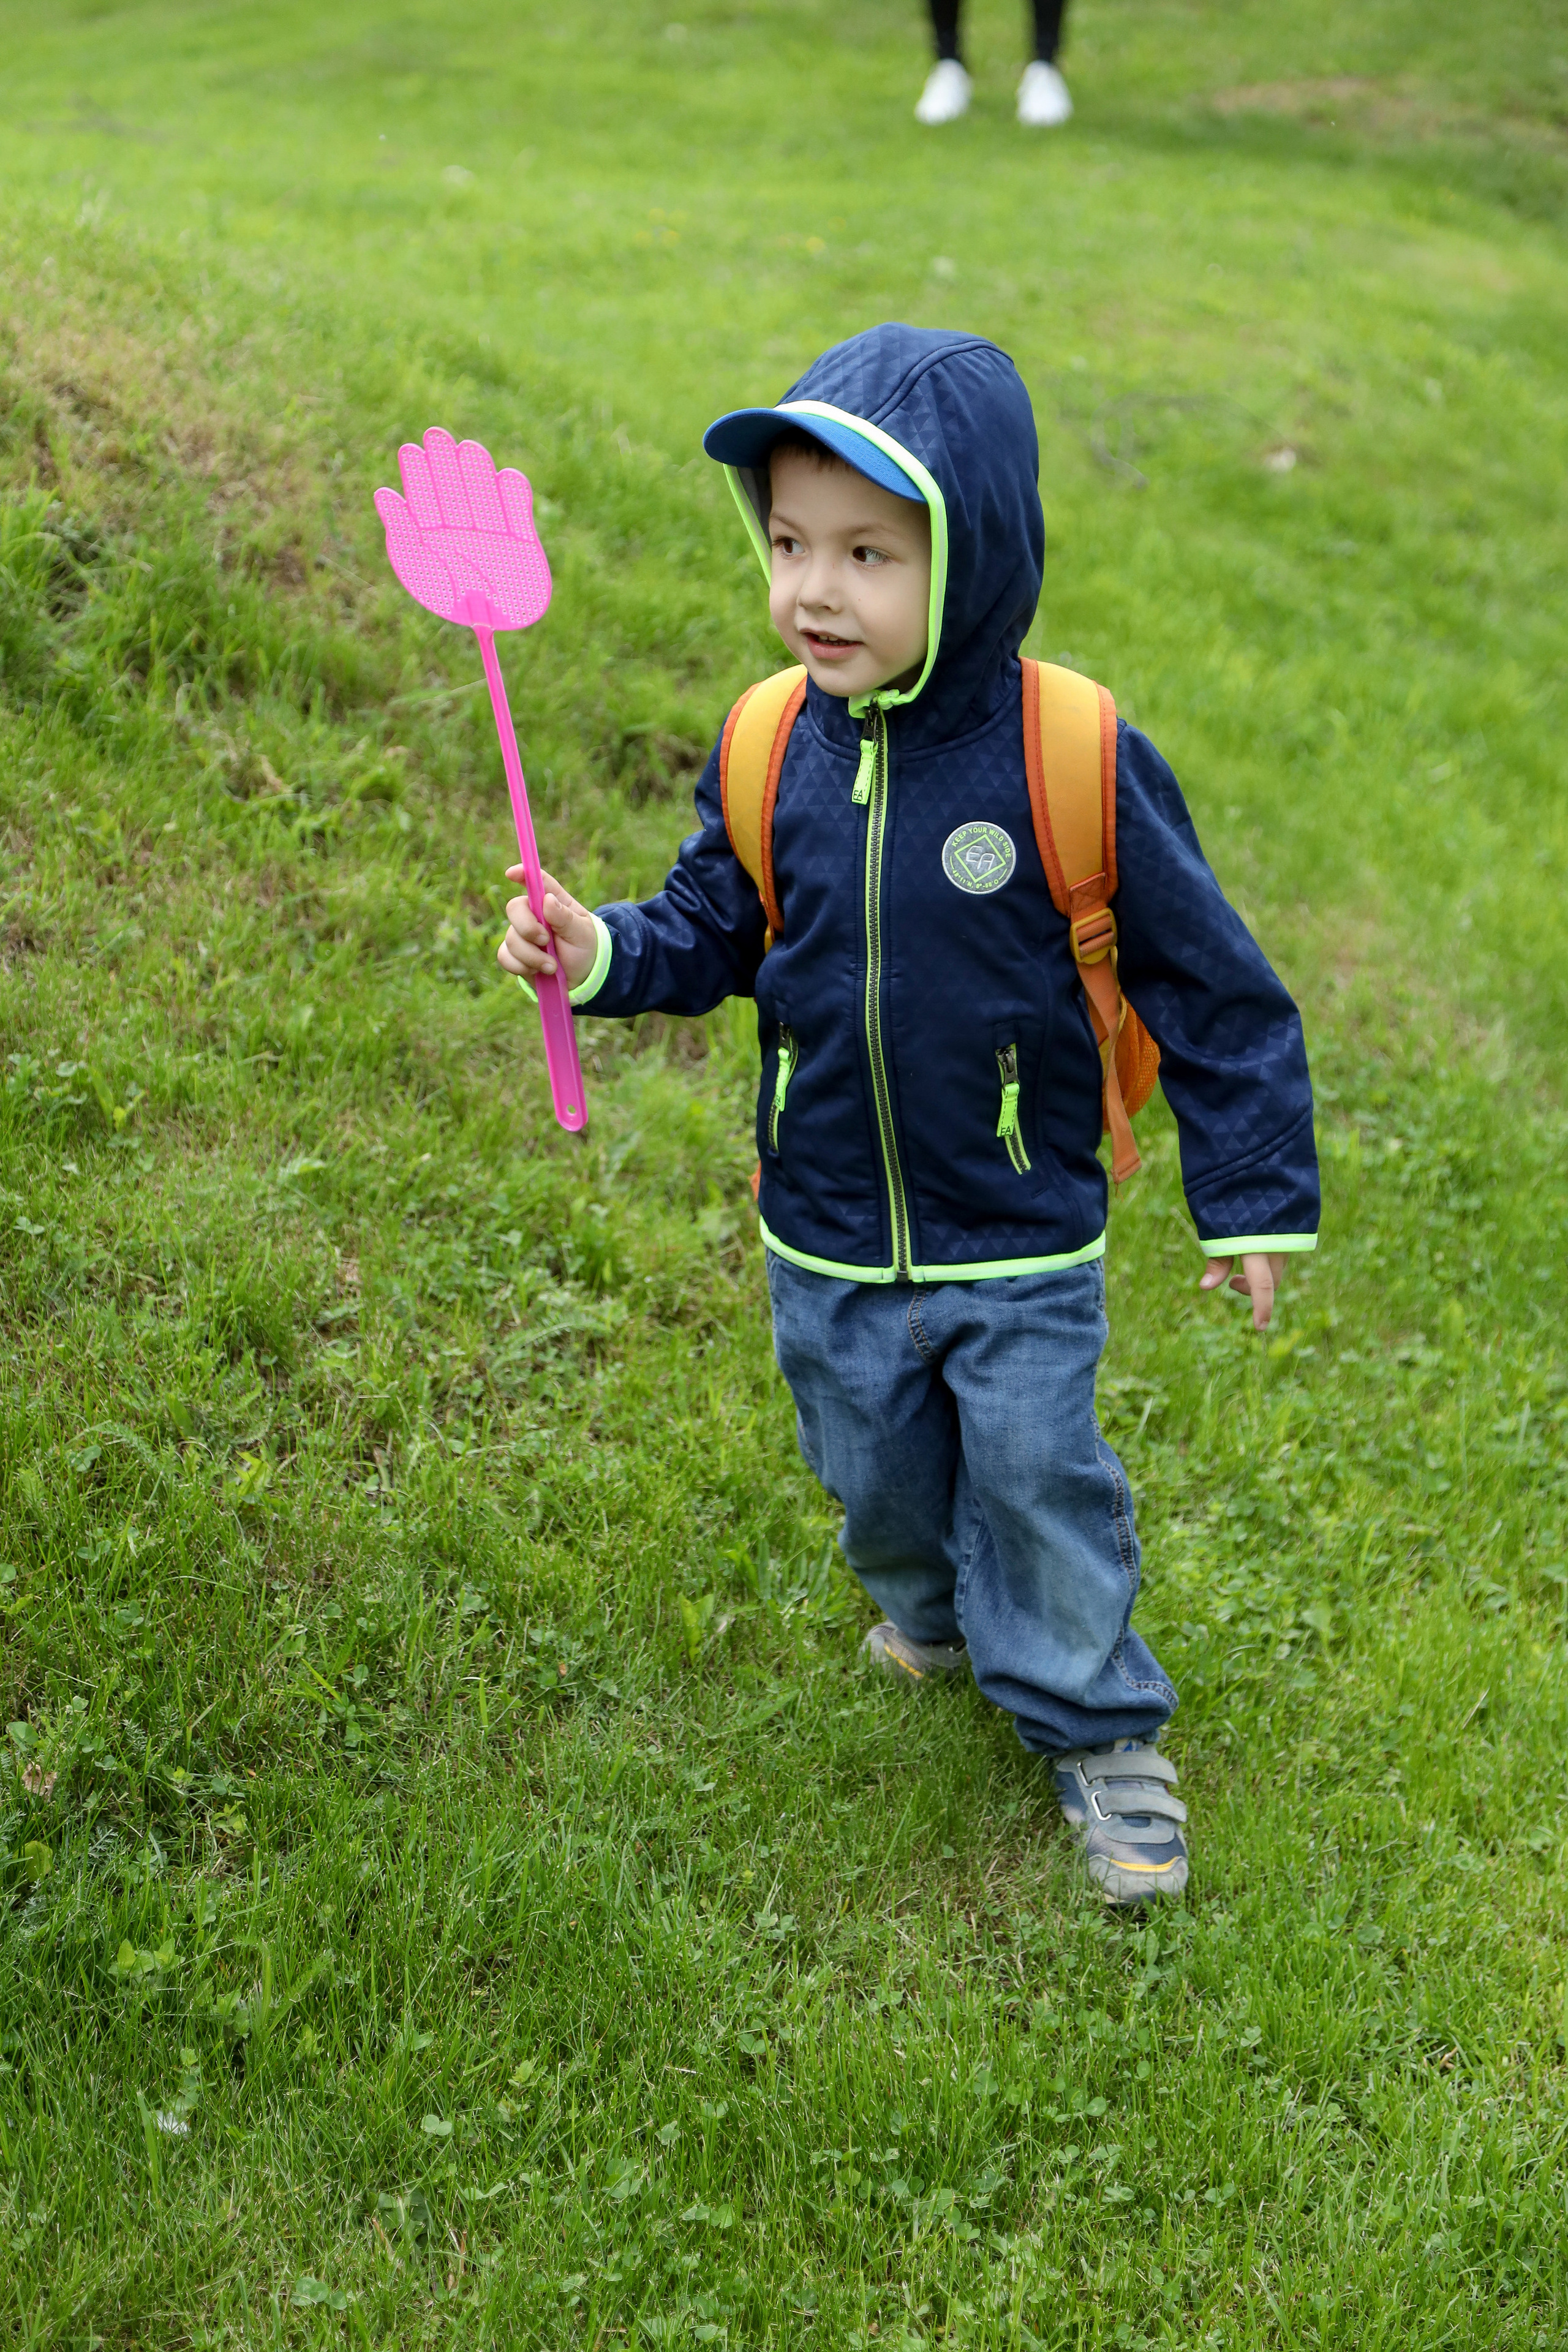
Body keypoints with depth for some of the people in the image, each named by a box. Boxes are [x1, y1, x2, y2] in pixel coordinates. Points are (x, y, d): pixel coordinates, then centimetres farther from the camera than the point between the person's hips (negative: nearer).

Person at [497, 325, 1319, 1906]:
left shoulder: (1078, 763, -19)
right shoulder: (768, 752, -10)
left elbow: (1207, 983, -10)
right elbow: (709, 932, 4)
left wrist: (1252, 1195, -5)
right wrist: (603, 955, -18)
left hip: (1020, 1246, -3)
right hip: (828, 1242, 4)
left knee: (1037, 1482, 8)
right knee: (873, 1471, 21)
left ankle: (1092, 1727, 32)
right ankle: (936, 1604, 54)